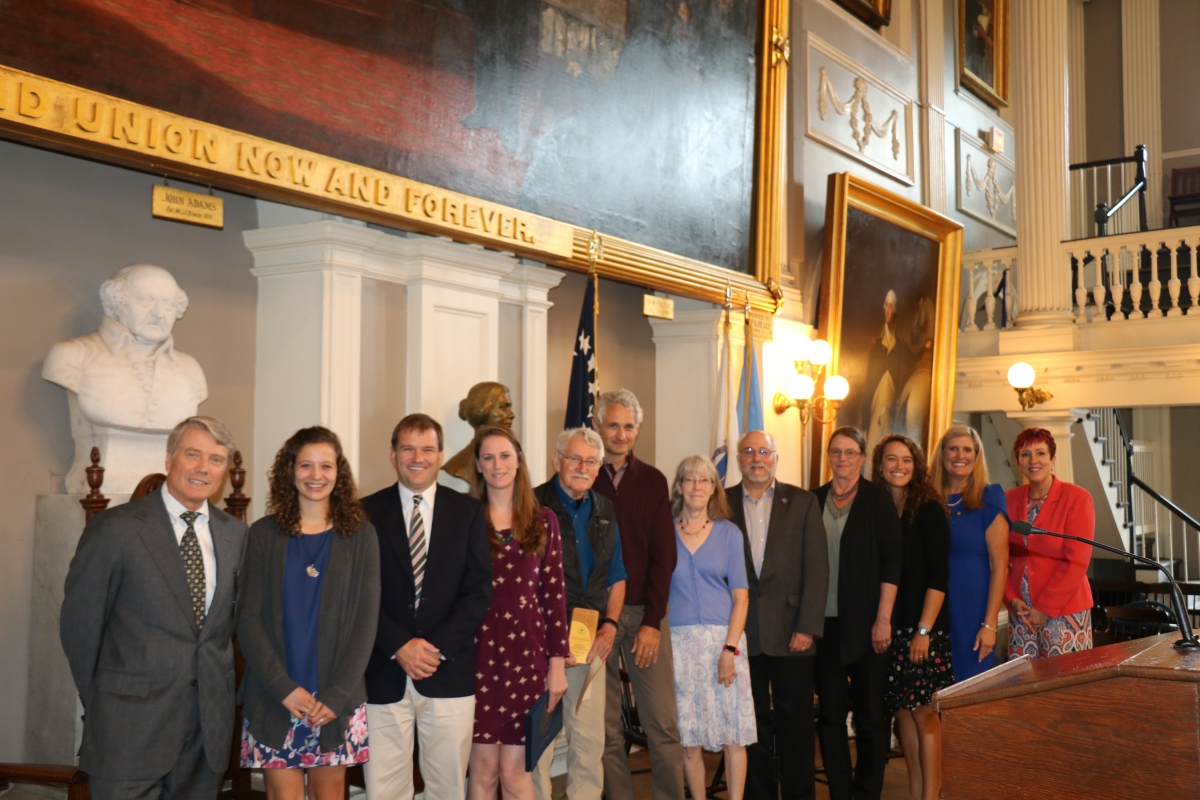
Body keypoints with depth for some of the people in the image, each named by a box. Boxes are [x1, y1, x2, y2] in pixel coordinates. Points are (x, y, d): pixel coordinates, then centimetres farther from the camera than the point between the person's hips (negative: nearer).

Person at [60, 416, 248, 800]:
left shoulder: (235, 533, 7)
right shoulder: (114, 528, -8)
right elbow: (79, 622, -3)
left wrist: (217, 682, 10)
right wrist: (101, 702, 3)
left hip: (211, 721, 4)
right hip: (132, 723, -4)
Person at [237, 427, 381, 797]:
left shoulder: (361, 536, 3)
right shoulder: (263, 534, 2)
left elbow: (366, 619, 0)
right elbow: (248, 618, -2)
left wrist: (337, 694, -9)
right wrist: (284, 687, -12)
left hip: (337, 698, 1)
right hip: (273, 697, 0)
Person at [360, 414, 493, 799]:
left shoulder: (468, 511, 7)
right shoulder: (367, 512, 4)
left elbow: (480, 589, 1)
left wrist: (438, 647, -10)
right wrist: (399, 646, -12)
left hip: (449, 671, 1)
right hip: (384, 673, 0)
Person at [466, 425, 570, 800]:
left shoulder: (543, 521, 6)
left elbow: (554, 593, 5)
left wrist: (558, 662, 1)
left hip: (526, 650, 1)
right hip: (478, 651, 0)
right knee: (483, 768, 6)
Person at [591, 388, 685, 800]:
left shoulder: (653, 481, 7)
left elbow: (663, 555, 4)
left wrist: (652, 620, -4)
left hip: (645, 613, 2)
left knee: (663, 724, 1)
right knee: (606, 727, 4)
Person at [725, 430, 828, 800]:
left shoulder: (803, 502, 3)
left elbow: (816, 568, -1)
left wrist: (808, 627, -8)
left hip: (791, 631, -1)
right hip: (742, 634, 1)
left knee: (796, 723, 6)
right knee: (752, 723, 9)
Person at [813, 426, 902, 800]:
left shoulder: (877, 498, -1)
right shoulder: (814, 500, 7)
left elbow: (891, 560, -5)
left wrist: (883, 618, -11)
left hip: (865, 623, -3)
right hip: (824, 621, 3)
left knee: (871, 712, 4)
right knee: (830, 712, 7)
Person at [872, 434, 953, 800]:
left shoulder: (928, 510, -6)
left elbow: (939, 575, -10)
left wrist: (924, 630, -14)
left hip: (924, 628, -4)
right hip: (887, 628, 5)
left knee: (924, 713, -1)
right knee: (902, 711, 9)